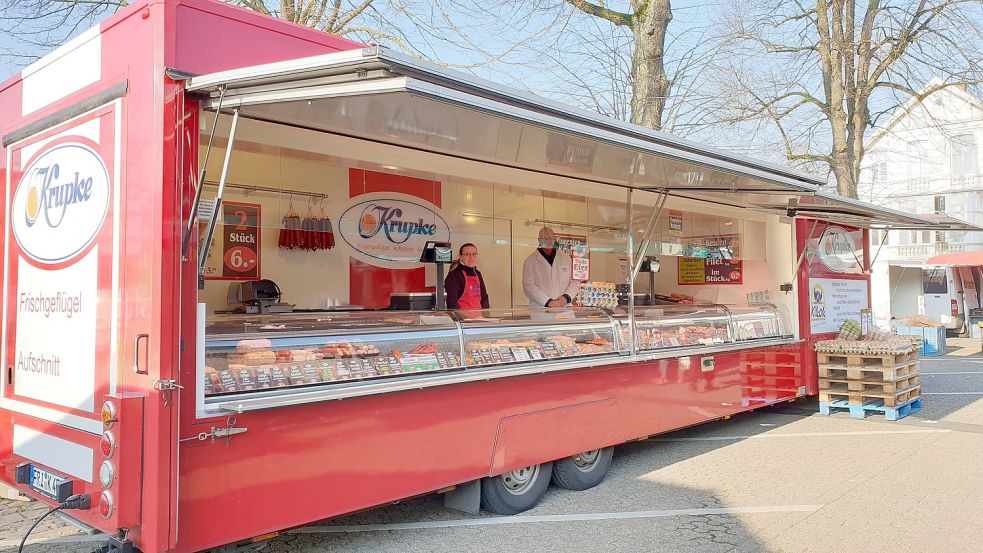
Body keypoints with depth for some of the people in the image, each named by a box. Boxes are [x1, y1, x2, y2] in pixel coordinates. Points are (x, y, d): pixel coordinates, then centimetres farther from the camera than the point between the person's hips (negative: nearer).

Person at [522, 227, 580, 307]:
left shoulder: (566, 258, 15)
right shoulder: (530, 260, 5)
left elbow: (575, 282, 12)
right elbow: (528, 286, -5)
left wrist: (566, 297, -7)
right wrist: (548, 302, -15)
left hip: (564, 309, 2)